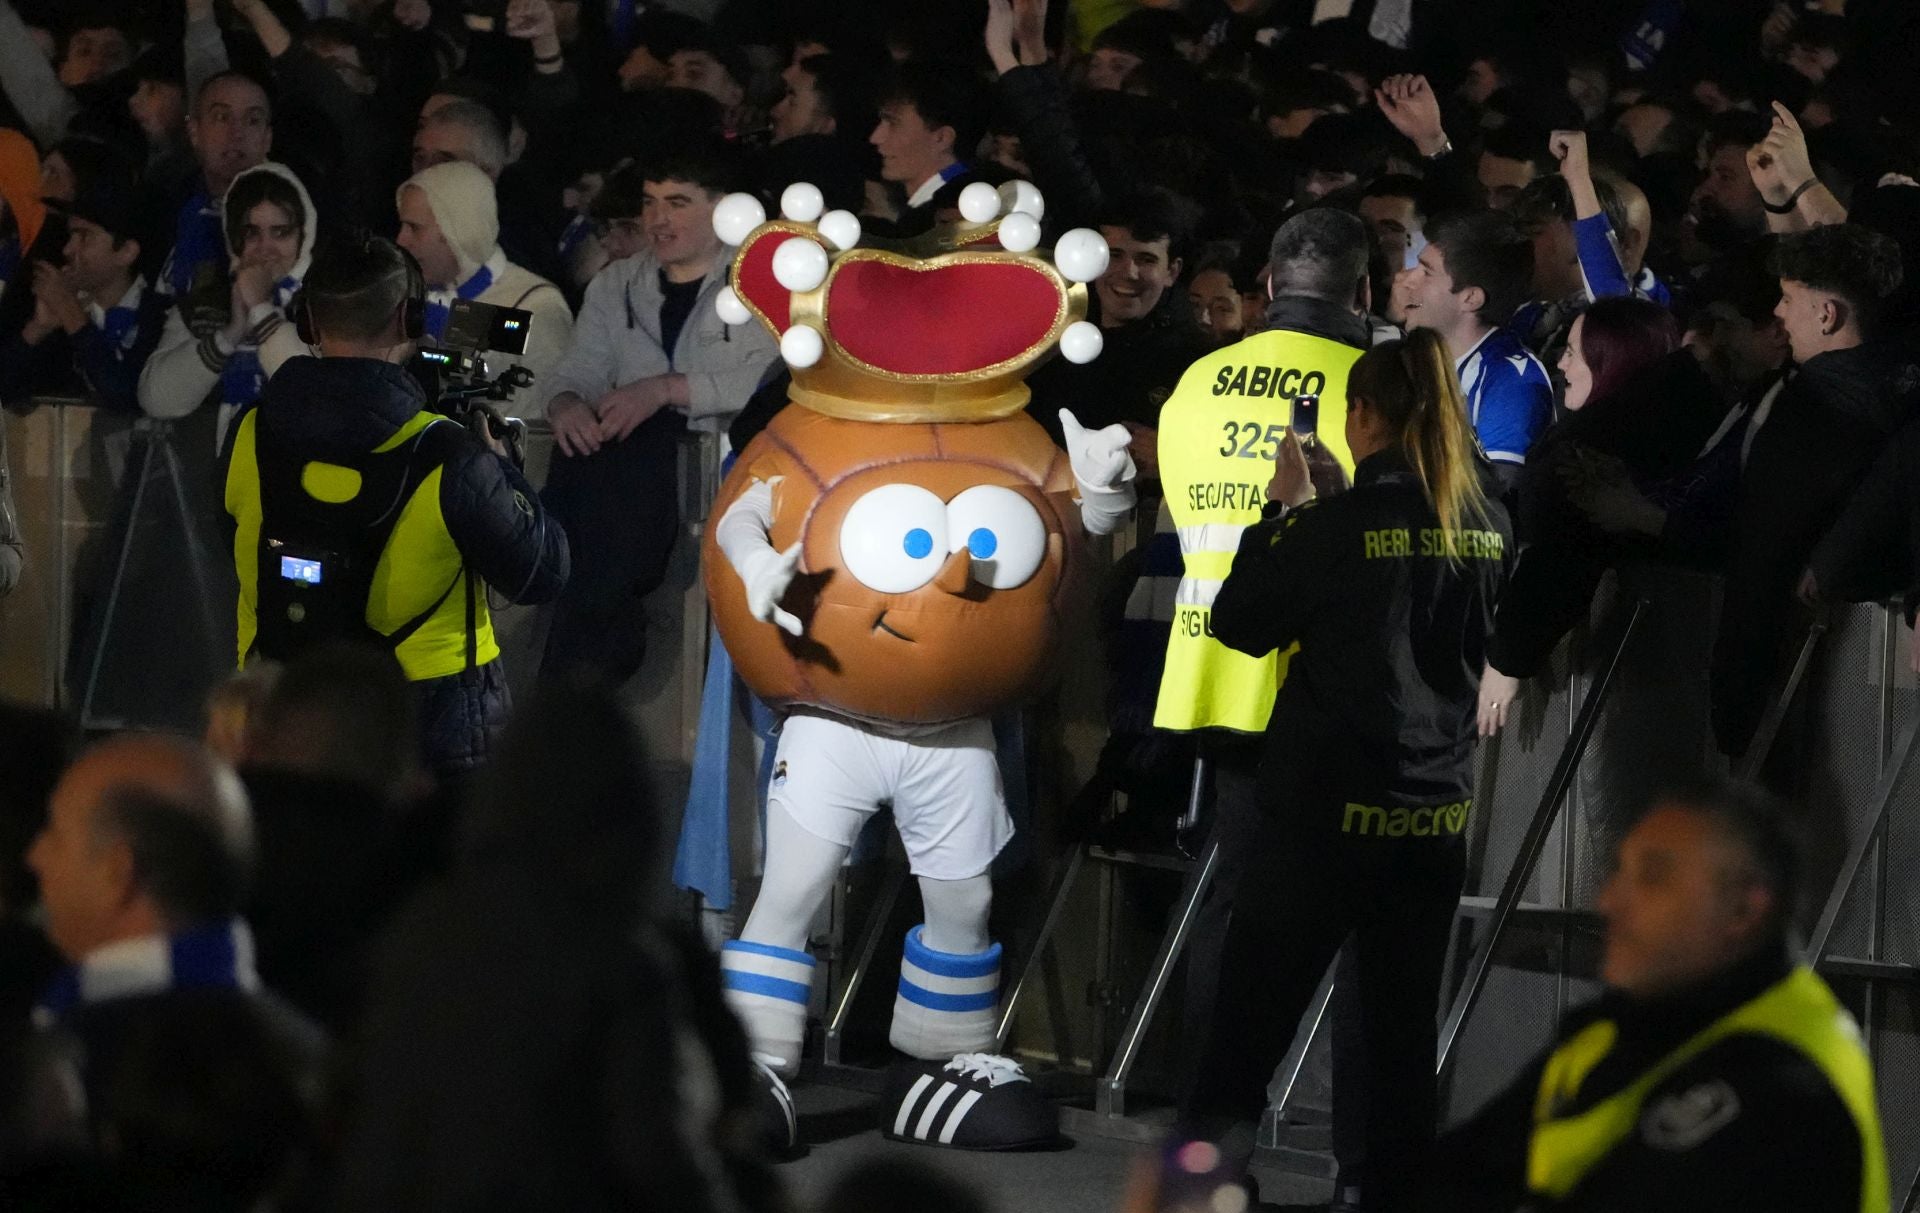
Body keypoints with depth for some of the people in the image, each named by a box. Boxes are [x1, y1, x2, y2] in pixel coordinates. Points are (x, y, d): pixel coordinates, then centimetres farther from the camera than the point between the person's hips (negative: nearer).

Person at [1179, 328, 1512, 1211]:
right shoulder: (1485, 531, 3)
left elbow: (1237, 624, -4)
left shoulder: (1338, 526, -14)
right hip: (1437, 809, 5)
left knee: (1239, 1032, 0)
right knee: (1402, 1040, 11)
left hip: (1328, 808, -5)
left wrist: (1284, 508, 6)